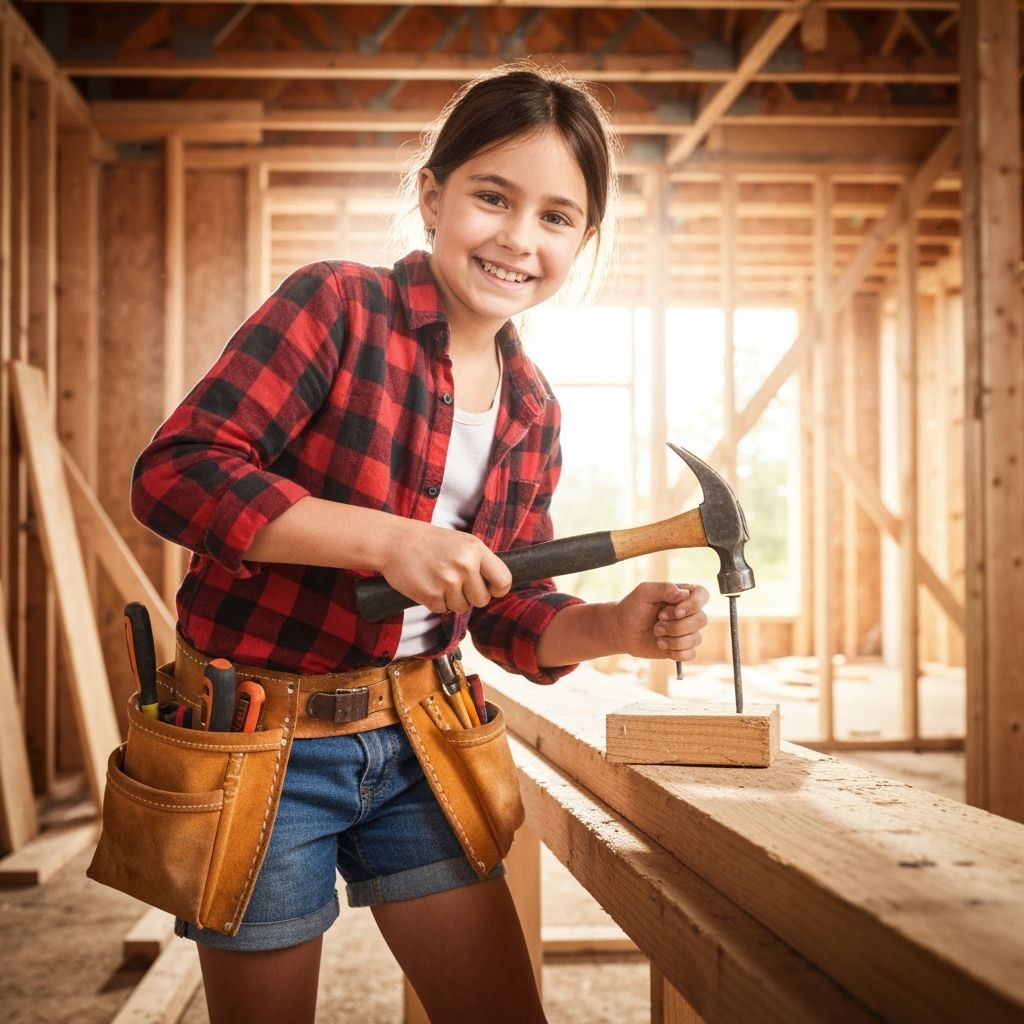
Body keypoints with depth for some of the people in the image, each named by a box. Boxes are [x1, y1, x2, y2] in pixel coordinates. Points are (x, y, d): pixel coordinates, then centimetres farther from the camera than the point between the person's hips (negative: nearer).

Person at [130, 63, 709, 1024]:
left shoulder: (532, 412, 5)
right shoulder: (337, 304, -14)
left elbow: (508, 612, 8)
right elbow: (172, 472, -22)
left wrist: (616, 626, -12)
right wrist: (389, 540, -28)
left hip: (414, 746, 6)